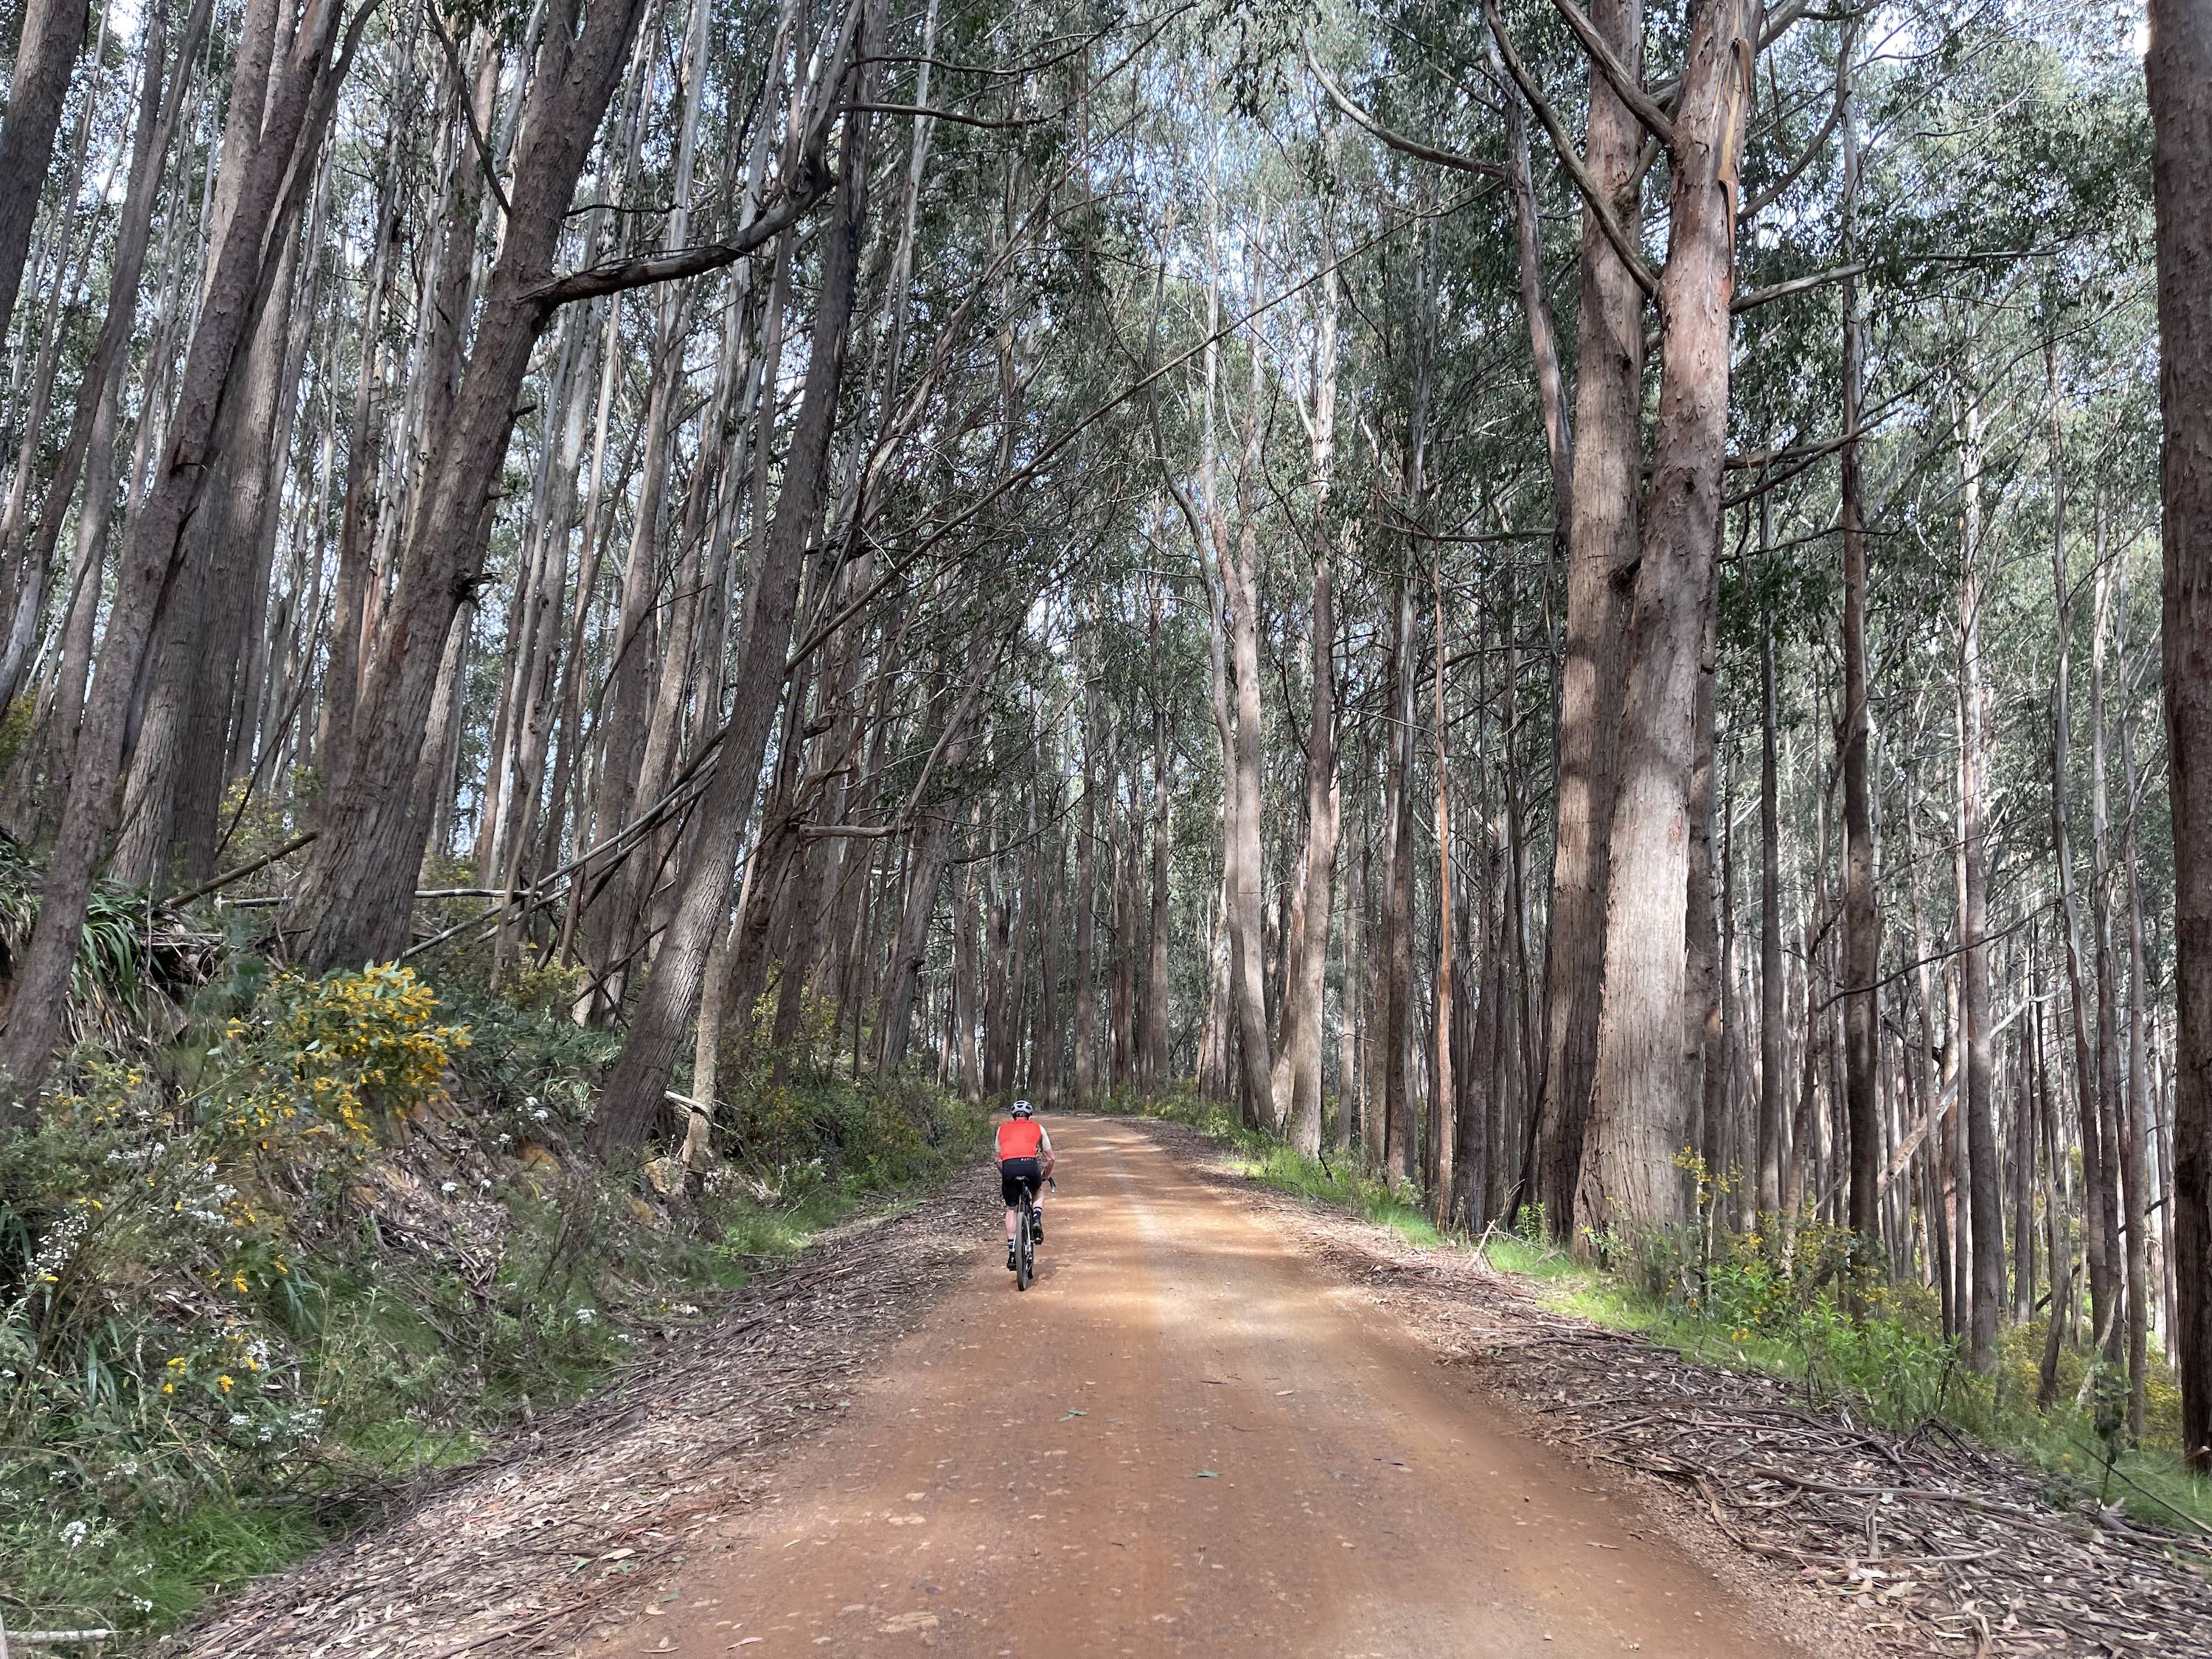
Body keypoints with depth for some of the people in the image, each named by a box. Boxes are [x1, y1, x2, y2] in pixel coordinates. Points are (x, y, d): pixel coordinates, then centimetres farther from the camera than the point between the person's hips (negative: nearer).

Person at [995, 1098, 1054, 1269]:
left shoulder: (1003, 1129, 28)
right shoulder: (1037, 1128, 25)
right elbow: (1050, 1158, 25)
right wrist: (1045, 1177, 41)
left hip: (1008, 1166, 1)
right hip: (1030, 1164, -1)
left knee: (1011, 1210, 18)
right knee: (1038, 1192, 32)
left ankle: (1012, 1253, 10)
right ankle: (1037, 1218, 4)